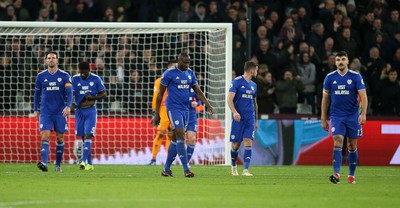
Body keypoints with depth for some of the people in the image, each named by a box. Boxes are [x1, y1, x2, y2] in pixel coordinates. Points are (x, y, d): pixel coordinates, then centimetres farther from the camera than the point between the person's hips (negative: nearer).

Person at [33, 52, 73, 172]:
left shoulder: (64, 76, 0)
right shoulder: (41, 76, 6)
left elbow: (69, 93, -6)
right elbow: (37, 94, 15)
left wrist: (68, 106, -22)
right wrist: (35, 110, 12)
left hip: (60, 112, 0)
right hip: (45, 112, 0)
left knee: (60, 138, 6)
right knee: (45, 136, -14)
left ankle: (58, 165, 17)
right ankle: (44, 163, -27)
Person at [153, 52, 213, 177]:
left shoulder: (190, 73, 10)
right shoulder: (169, 74, -7)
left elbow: (198, 91, 12)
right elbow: (160, 94, -3)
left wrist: (207, 104, -4)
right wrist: (156, 114, -4)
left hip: (185, 109, 6)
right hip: (173, 108, -6)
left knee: (176, 139, 9)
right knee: (180, 135, -16)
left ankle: (166, 169, 18)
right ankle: (186, 169, -20)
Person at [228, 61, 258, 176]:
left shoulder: (253, 85, 16)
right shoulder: (237, 82, -4)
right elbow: (230, 99, -11)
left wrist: (256, 120, 24)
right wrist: (235, 112, -25)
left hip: (250, 118, 4)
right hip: (238, 118, -4)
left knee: (248, 142, -11)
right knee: (236, 144, 1)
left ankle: (245, 170, -14)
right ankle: (234, 166, 26)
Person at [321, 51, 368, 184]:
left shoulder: (356, 77, -2)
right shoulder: (330, 77, 3)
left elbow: (363, 96, -8)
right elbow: (325, 99, 9)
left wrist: (363, 113, -22)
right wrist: (323, 119, 7)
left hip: (353, 116, 0)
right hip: (336, 116, 0)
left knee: (352, 147, 5)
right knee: (337, 143, -16)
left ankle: (351, 175, 17)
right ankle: (336, 174, -24)